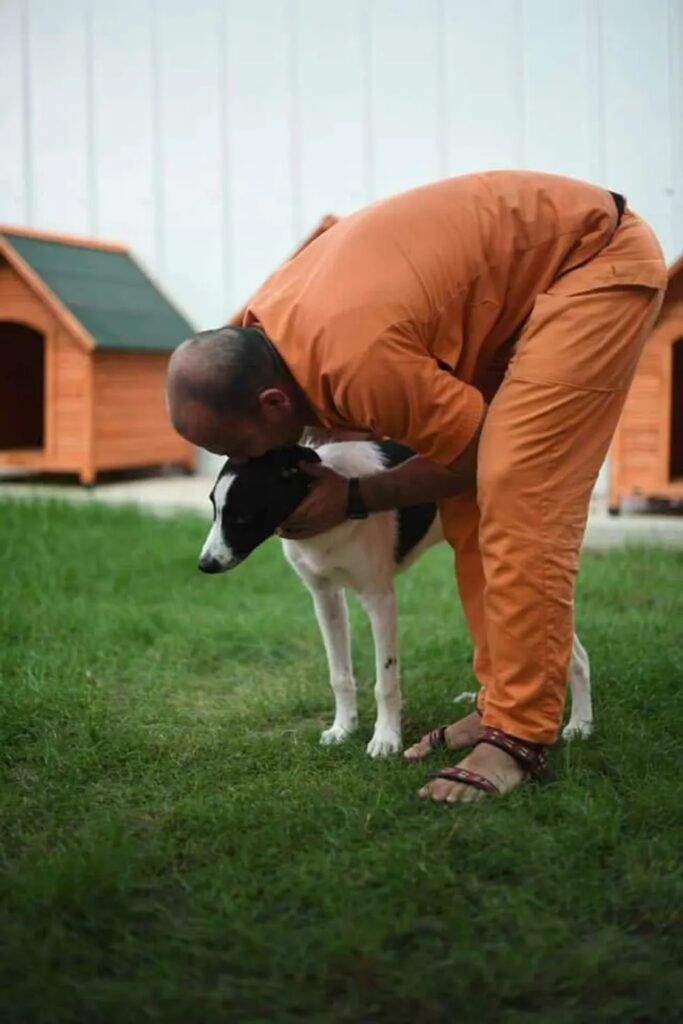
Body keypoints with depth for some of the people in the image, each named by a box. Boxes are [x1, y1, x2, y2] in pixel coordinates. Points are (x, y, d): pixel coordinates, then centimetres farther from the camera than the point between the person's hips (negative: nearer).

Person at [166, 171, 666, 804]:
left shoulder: (358, 364, -35)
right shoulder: (252, 330, -7)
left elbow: (475, 454, -18)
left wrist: (352, 500, -10)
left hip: (599, 258, -9)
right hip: (522, 280, 9)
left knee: (515, 495, -19)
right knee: (470, 498, 2)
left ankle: (520, 735, -15)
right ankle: (501, 705, 8)